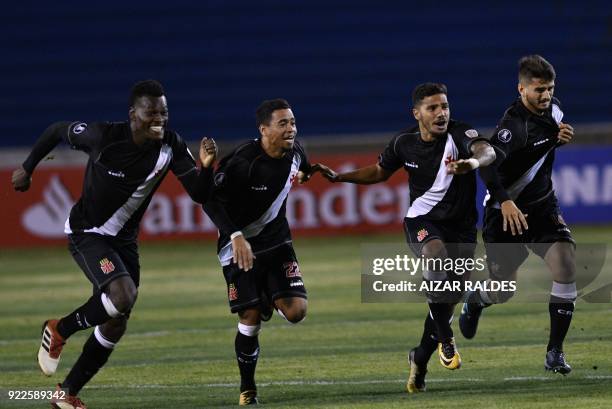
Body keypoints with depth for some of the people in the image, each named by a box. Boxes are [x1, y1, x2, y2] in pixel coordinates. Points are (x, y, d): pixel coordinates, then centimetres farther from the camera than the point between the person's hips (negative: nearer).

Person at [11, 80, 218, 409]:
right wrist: (27, 169, 4)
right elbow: (57, 130, -6)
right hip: (87, 233, -6)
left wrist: (206, 167, -32)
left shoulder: (171, 146, -12)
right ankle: (59, 331, -2)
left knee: (115, 325, 7)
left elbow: (199, 194, -12)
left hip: (124, 239, 6)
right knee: (123, 296, -28)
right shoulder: (103, 136, -23)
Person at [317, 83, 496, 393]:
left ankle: (420, 358, 29)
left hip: (461, 227, 0)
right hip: (422, 221, 0)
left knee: (447, 300, 4)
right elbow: (379, 172, 16)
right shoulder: (404, 143, -4)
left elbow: (487, 152, -38)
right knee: (436, 254, -35)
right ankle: (445, 339, -26)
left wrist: (474, 161, -61)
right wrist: (337, 177, 6)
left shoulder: (460, 134, -15)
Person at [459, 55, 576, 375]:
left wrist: (559, 139, -2)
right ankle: (475, 301, 46)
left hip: (543, 205, 5)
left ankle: (555, 351, -10)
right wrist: (505, 202, -49)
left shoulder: (553, 108, 0)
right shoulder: (514, 125, -24)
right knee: (502, 293, 5)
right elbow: (487, 165, -35)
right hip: (506, 212, -5)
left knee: (565, 263, -18)